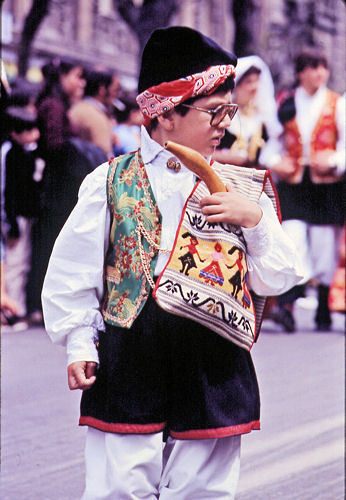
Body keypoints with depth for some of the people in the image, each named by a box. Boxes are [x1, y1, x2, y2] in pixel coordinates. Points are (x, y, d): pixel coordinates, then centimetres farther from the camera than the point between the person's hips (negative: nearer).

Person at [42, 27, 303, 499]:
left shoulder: (240, 188, 9)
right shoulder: (109, 182, 3)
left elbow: (278, 279, 6)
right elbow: (72, 271, 6)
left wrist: (255, 220, -8)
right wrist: (78, 344, -2)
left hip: (213, 366, 2)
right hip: (128, 359, -2)